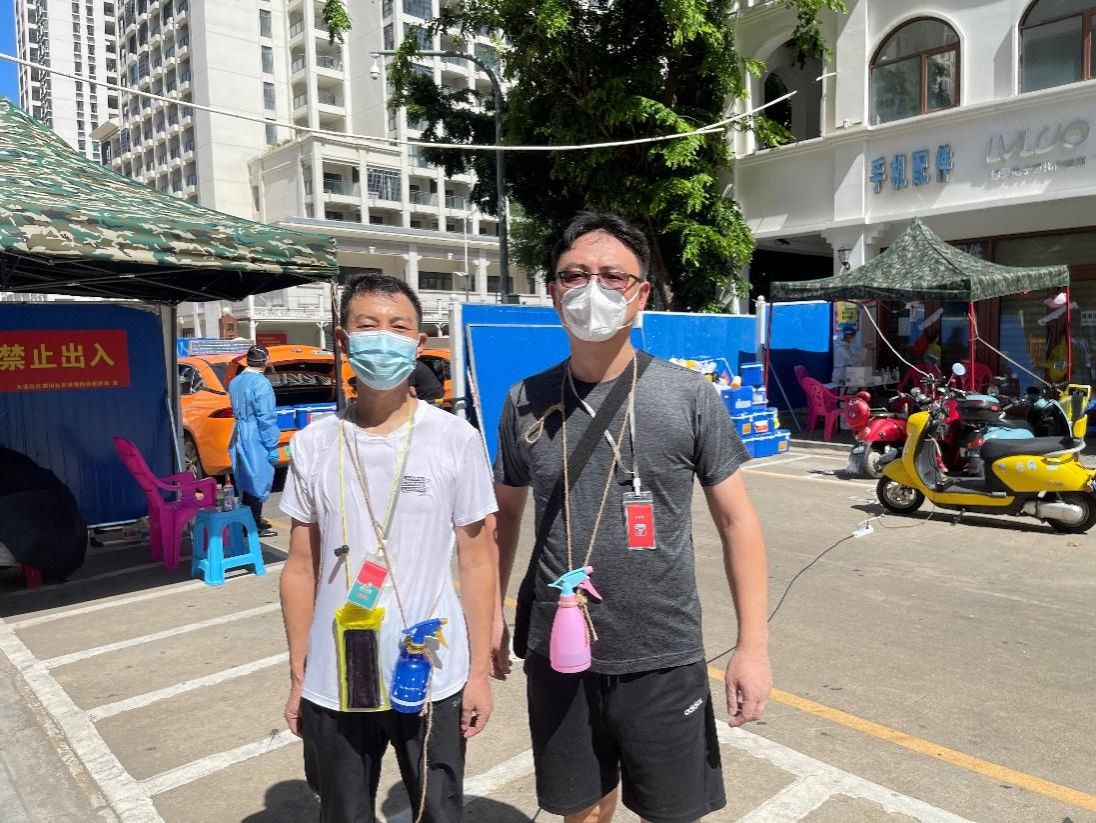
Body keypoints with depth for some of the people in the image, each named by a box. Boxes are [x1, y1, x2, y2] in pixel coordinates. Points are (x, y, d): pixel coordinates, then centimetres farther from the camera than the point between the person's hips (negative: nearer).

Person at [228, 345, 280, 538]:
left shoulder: (235, 382, 8)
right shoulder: (261, 383, -17)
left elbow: (237, 409, 15)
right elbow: (266, 418, -18)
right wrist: (272, 447, -15)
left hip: (240, 436, 8)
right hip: (256, 439, -8)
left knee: (246, 481, 17)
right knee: (257, 482, 1)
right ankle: (255, 526, 8)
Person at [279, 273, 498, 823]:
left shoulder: (456, 439, -7)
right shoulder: (313, 444, -2)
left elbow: (477, 561, -2)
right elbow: (301, 568, 4)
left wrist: (480, 669, -3)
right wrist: (297, 677, 5)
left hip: (433, 681, -1)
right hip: (333, 686, 2)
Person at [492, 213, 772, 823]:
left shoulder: (689, 395, -9)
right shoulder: (526, 402, -3)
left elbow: (736, 519, -4)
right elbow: (505, 512, 10)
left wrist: (753, 644, -7)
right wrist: (490, 610, 10)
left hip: (663, 658, -1)